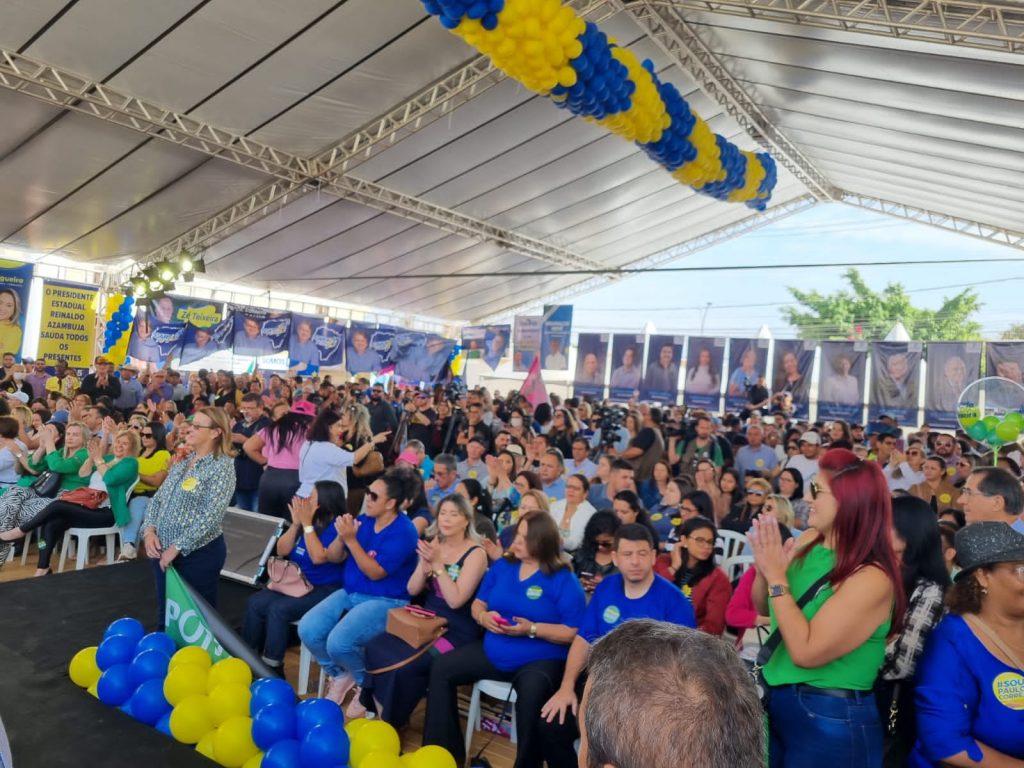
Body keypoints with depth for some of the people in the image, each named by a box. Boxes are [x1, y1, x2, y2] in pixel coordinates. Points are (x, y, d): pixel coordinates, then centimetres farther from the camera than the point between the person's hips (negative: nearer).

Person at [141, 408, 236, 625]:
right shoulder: (181, 462, 10)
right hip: (162, 551, 7)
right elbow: (157, 499, 11)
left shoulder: (222, 466, -14)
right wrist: (149, 530, -6)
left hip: (198, 554, -7)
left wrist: (177, 547, -20)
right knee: (166, 613, 20)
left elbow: (211, 516, -22)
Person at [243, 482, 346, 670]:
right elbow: (281, 551, 6)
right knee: (254, 603, -9)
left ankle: (271, 665, -13)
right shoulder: (309, 520, 6)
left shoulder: (337, 526, -15)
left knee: (278, 609, -26)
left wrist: (307, 524, -20)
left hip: (324, 590, -8)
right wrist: (296, 523, -8)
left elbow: (319, 557, -26)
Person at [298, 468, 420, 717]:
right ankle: (340, 675, 15)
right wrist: (341, 536, -14)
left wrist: (352, 540, -26)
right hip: (350, 593, 7)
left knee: (338, 642, -26)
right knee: (307, 630, -12)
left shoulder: (404, 532, -17)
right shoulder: (363, 520, 3)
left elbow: (375, 572, -21)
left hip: (385, 602, -7)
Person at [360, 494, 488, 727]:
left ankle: (393, 721, 1)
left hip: (456, 631, -6)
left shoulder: (475, 553, -12)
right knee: (375, 648, -15)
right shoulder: (433, 545, 7)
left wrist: (438, 564, -22)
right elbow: (412, 590, 4)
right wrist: (425, 564, -13)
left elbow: (455, 600, -18)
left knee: (404, 665, -25)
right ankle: (381, 715, 1)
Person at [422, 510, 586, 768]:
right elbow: (478, 603, 14)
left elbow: (575, 632, -16)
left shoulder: (563, 579, -11)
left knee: (531, 695, -37)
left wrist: (532, 629, -24)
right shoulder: (502, 565, 6)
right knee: (441, 667, -5)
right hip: (493, 652, 6)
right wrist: (483, 617, -10)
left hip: (541, 660, -6)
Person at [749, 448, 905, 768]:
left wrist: (777, 576, -24)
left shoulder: (872, 578, -23)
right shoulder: (810, 541, -2)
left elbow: (805, 652, -26)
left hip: (831, 718, -7)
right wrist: (764, 567, -12)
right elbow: (763, 608, 7)